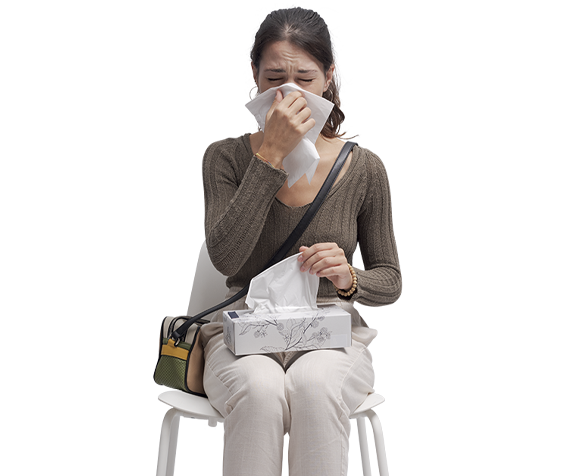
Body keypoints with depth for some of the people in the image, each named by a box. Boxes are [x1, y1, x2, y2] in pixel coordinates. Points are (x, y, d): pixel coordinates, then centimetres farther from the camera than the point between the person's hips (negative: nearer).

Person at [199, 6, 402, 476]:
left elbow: (390, 279, 9)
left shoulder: (363, 168, 2)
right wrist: (271, 156, -20)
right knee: (262, 388, -33)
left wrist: (350, 278, -15)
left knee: (314, 384, -33)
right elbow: (224, 257, -16)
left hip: (333, 335, 1)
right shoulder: (226, 157, 1)